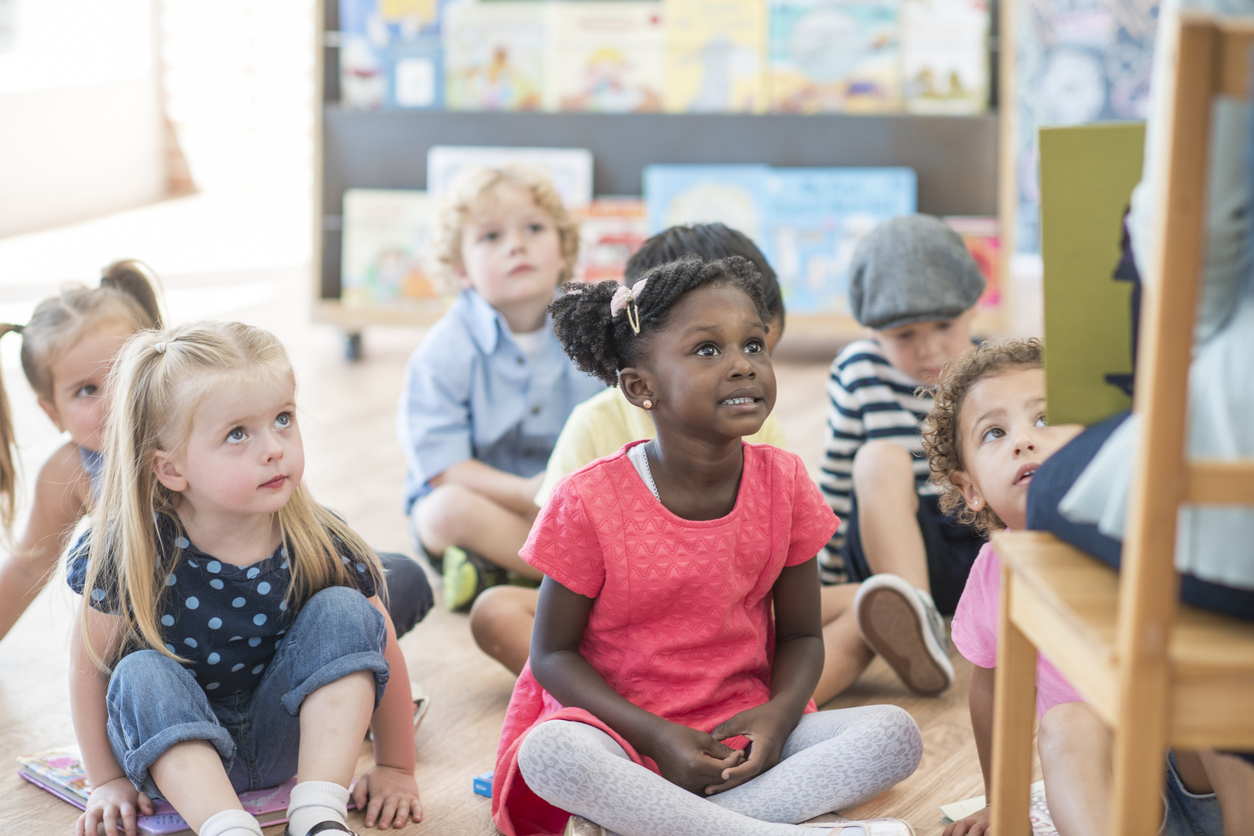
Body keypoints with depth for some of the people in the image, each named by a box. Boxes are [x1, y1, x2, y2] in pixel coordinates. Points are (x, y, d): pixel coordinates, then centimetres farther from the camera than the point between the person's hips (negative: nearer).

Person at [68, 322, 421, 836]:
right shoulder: (134, 552, -22)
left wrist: (396, 768, 0)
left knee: (344, 611, -20)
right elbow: (90, 663, -10)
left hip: (281, 736, 2)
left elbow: (380, 648, -5)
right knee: (142, 674, -31)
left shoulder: (319, 545, -17)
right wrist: (107, 781, -4)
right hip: (173, 744, -1)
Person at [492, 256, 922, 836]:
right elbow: (552, 654, -6)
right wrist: (655, 737, -19)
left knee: (895, 735, -19)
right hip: (626, 731, -3)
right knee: (550, 753, -36)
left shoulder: (783, 483, -3)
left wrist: (779, 713, -15)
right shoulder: (591, 501, -13)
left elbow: (801, 635, 7)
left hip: (743, 730, 4)